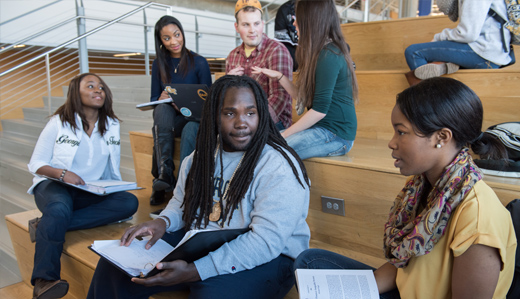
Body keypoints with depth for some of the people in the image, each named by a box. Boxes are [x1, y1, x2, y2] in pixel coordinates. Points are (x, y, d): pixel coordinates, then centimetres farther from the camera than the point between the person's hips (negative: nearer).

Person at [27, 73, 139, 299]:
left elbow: (112, 170, 14)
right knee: (59, 209, -39)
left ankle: (46, 225, -26)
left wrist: (113, 187, -6)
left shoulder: (112, 125, 9)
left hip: (94, 193, 4)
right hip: (54, 186, -3)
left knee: (129, 202, -26)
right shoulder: (59, 122, 0)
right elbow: (35, 164, -1)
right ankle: (44, 281, -37)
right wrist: (62, 173, -21)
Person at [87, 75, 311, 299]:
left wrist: (194, 271, -30)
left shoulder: (280, 168, -20)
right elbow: (181, 201, 17)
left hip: (263, 260, -5)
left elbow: (266, 242, -26)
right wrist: (164, 221, -7)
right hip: (195, 242, 6)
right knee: (115, 265, -2)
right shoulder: (202, 155, 4)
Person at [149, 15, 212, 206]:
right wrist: (161, 99, -15)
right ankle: (165, 174, -38)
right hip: (167, 119, 2)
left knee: (191, 128, -37)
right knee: (162, 108, -34)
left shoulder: (198, 62, 3)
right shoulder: (159, 64, 12)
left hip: (193, 118, -2)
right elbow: (153, 99, 10)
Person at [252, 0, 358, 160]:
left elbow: (320, 110, -19)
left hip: (336, 135, -9)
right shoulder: (321, 52, 16)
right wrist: (279, 76, 11)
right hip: (323, 128, 9)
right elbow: (302, 96, 17)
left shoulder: (329, 55, -15)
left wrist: (284, 135, -12)